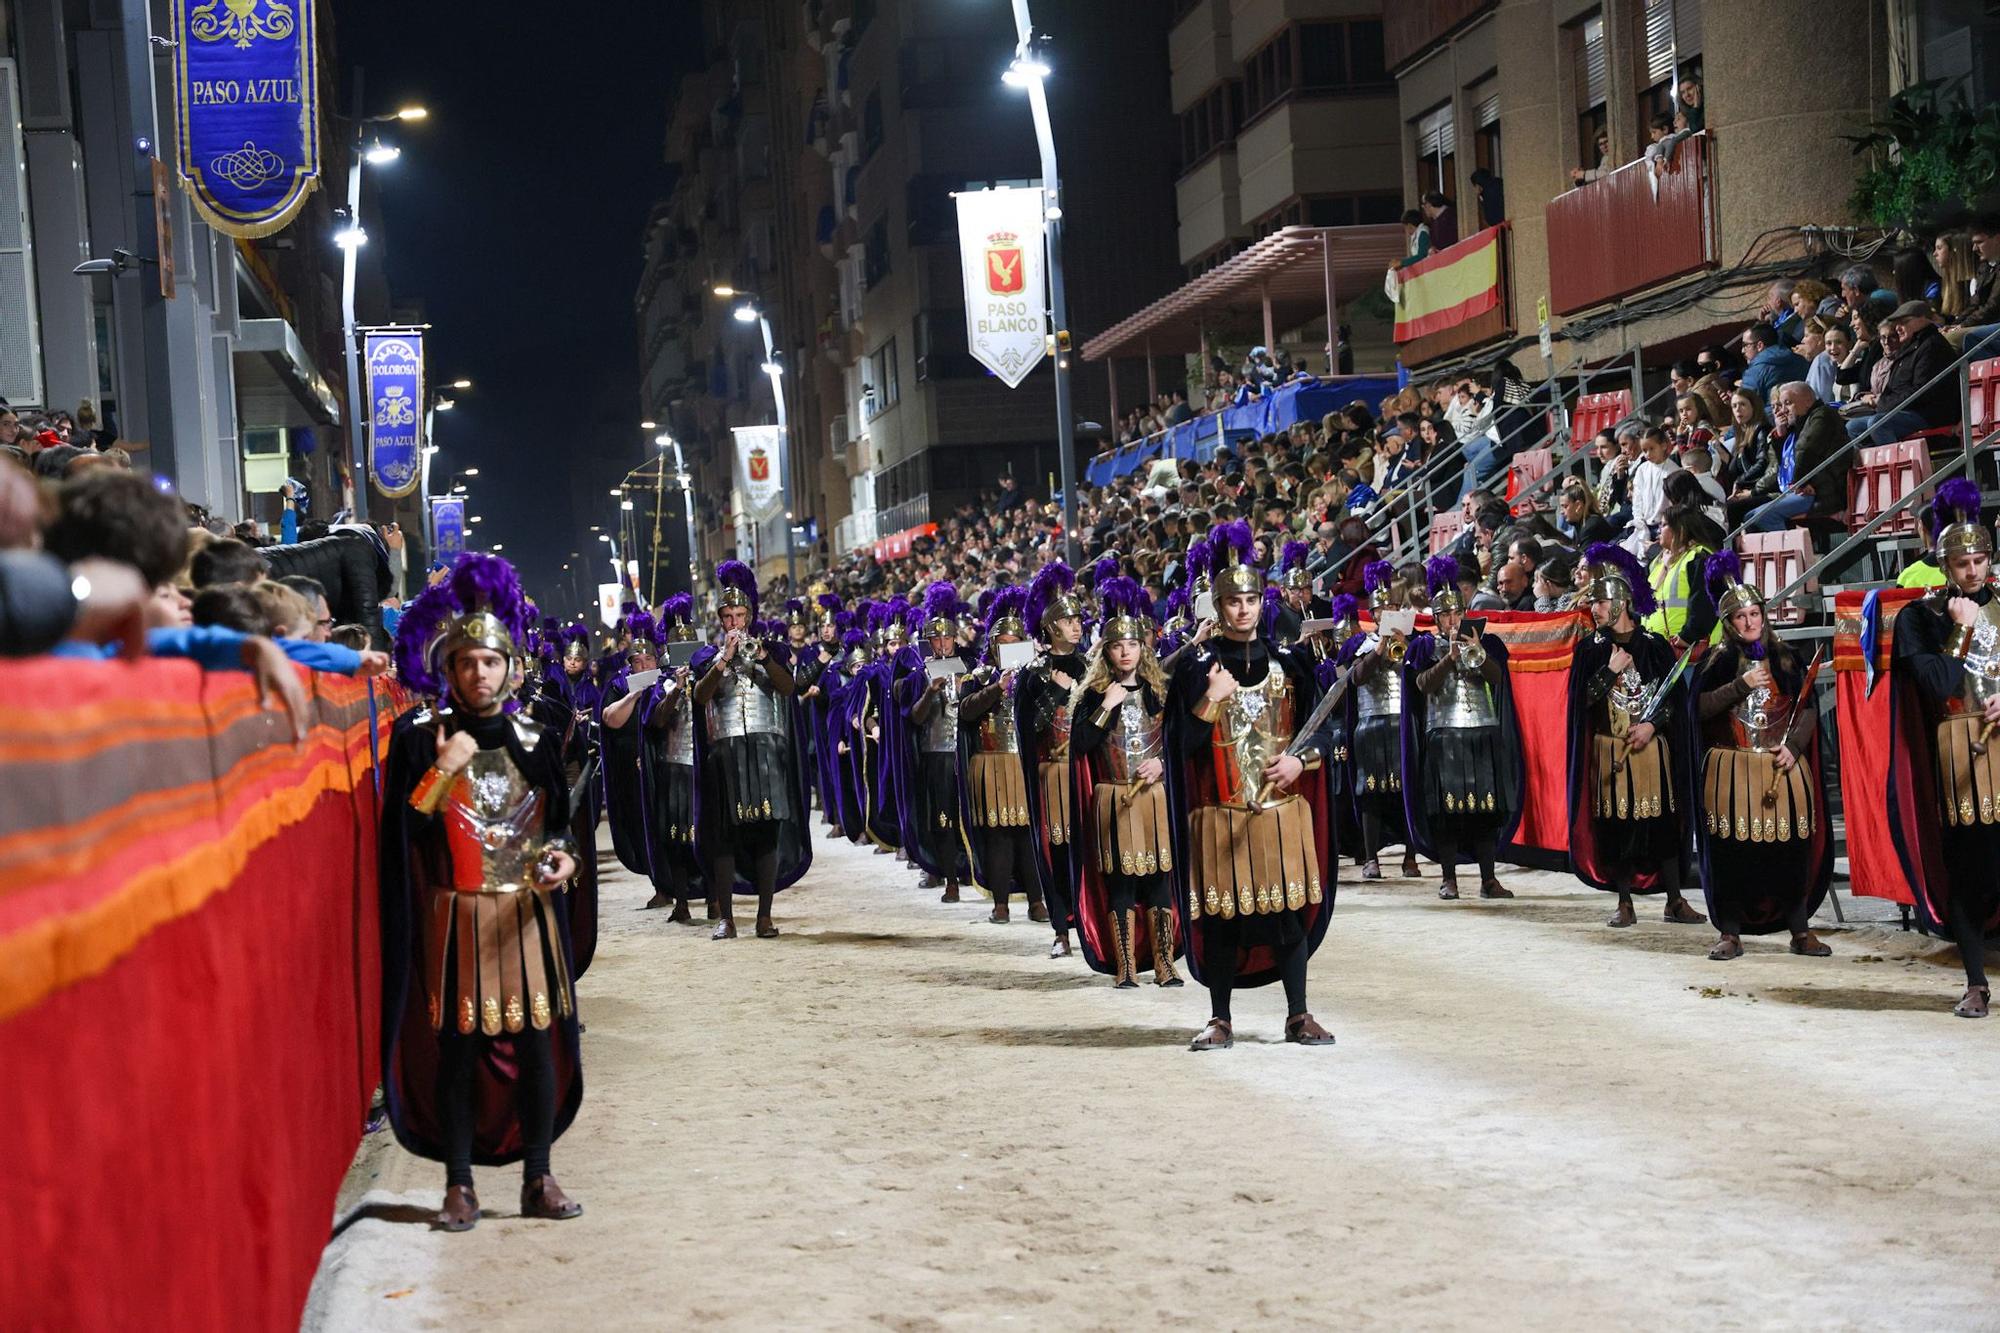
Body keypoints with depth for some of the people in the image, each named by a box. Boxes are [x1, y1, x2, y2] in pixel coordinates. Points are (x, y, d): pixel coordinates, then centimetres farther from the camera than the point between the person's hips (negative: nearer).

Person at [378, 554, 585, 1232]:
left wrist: (563, 857, -3)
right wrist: (442, 770, -18)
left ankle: (537, 1177, 11)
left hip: (527, 915, 3)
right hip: (456, 917, -3)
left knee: (536, 1043, 2)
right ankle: (459, 1183, 9)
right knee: (457, 1048, 0)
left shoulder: (535, 741, 8)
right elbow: (400, 832, -9)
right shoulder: (418, 740, -2)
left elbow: (558, 824, 17)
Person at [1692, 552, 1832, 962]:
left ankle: (1800, 930, 9)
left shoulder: (1786, 658, 9)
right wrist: (1742, 686, -13)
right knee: (1730, 848, -3)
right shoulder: (1717, 661, 6)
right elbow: (1702, 707, -4)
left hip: (1782, 765, 1)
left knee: (1790, 846, -1)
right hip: (1731, 767, -1)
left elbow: (1809, 709, 6)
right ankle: (1730, 933, 4)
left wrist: (1794, 746, -8)